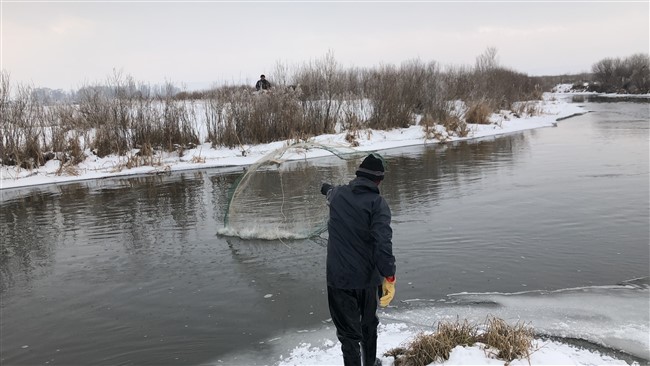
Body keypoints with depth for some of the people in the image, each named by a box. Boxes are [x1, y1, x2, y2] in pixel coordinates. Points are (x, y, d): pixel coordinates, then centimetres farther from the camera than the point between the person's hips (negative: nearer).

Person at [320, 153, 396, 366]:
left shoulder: (337, 194, 1)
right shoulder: (377, 203, -12)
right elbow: (383, 242, -23)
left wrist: (327, 187, 52)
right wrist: (389, 277, -21)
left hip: (338, 277, 1)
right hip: (366, 276, -1)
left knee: (349, 332, 6)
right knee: (369, 324, 23)